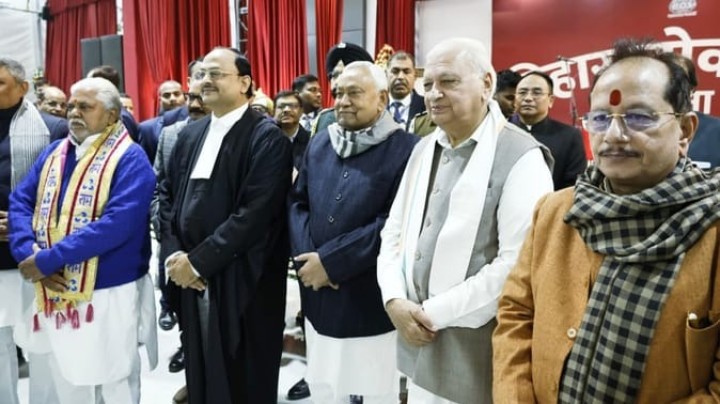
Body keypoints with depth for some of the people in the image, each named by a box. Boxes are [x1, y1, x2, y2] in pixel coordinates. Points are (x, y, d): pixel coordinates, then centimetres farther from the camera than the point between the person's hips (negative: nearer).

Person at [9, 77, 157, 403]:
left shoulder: (130, 159, -12)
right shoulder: (54, 152, 10)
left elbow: (117, 224, -23)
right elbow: (20, 201, 5)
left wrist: (47, 259, -21)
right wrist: (28, 252, -13)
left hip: (109, 296, -6)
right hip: (55, 295, 6)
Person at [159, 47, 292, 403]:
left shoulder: (267, 138, -11)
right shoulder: (190, 135, 13)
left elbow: (254, 213, -19)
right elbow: (167, 195, 12)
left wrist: (199, 261, -15)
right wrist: (173, 254, -3)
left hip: (242, 284, -6)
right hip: (190, 280, 6)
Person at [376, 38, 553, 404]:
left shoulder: (521, 158, -13)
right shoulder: (424, 149, 9)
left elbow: (518, 265, -20)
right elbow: (394, 232, 10)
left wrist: (434, 312, -15)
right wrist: (394, 300, -5)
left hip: (476, 354, -6)